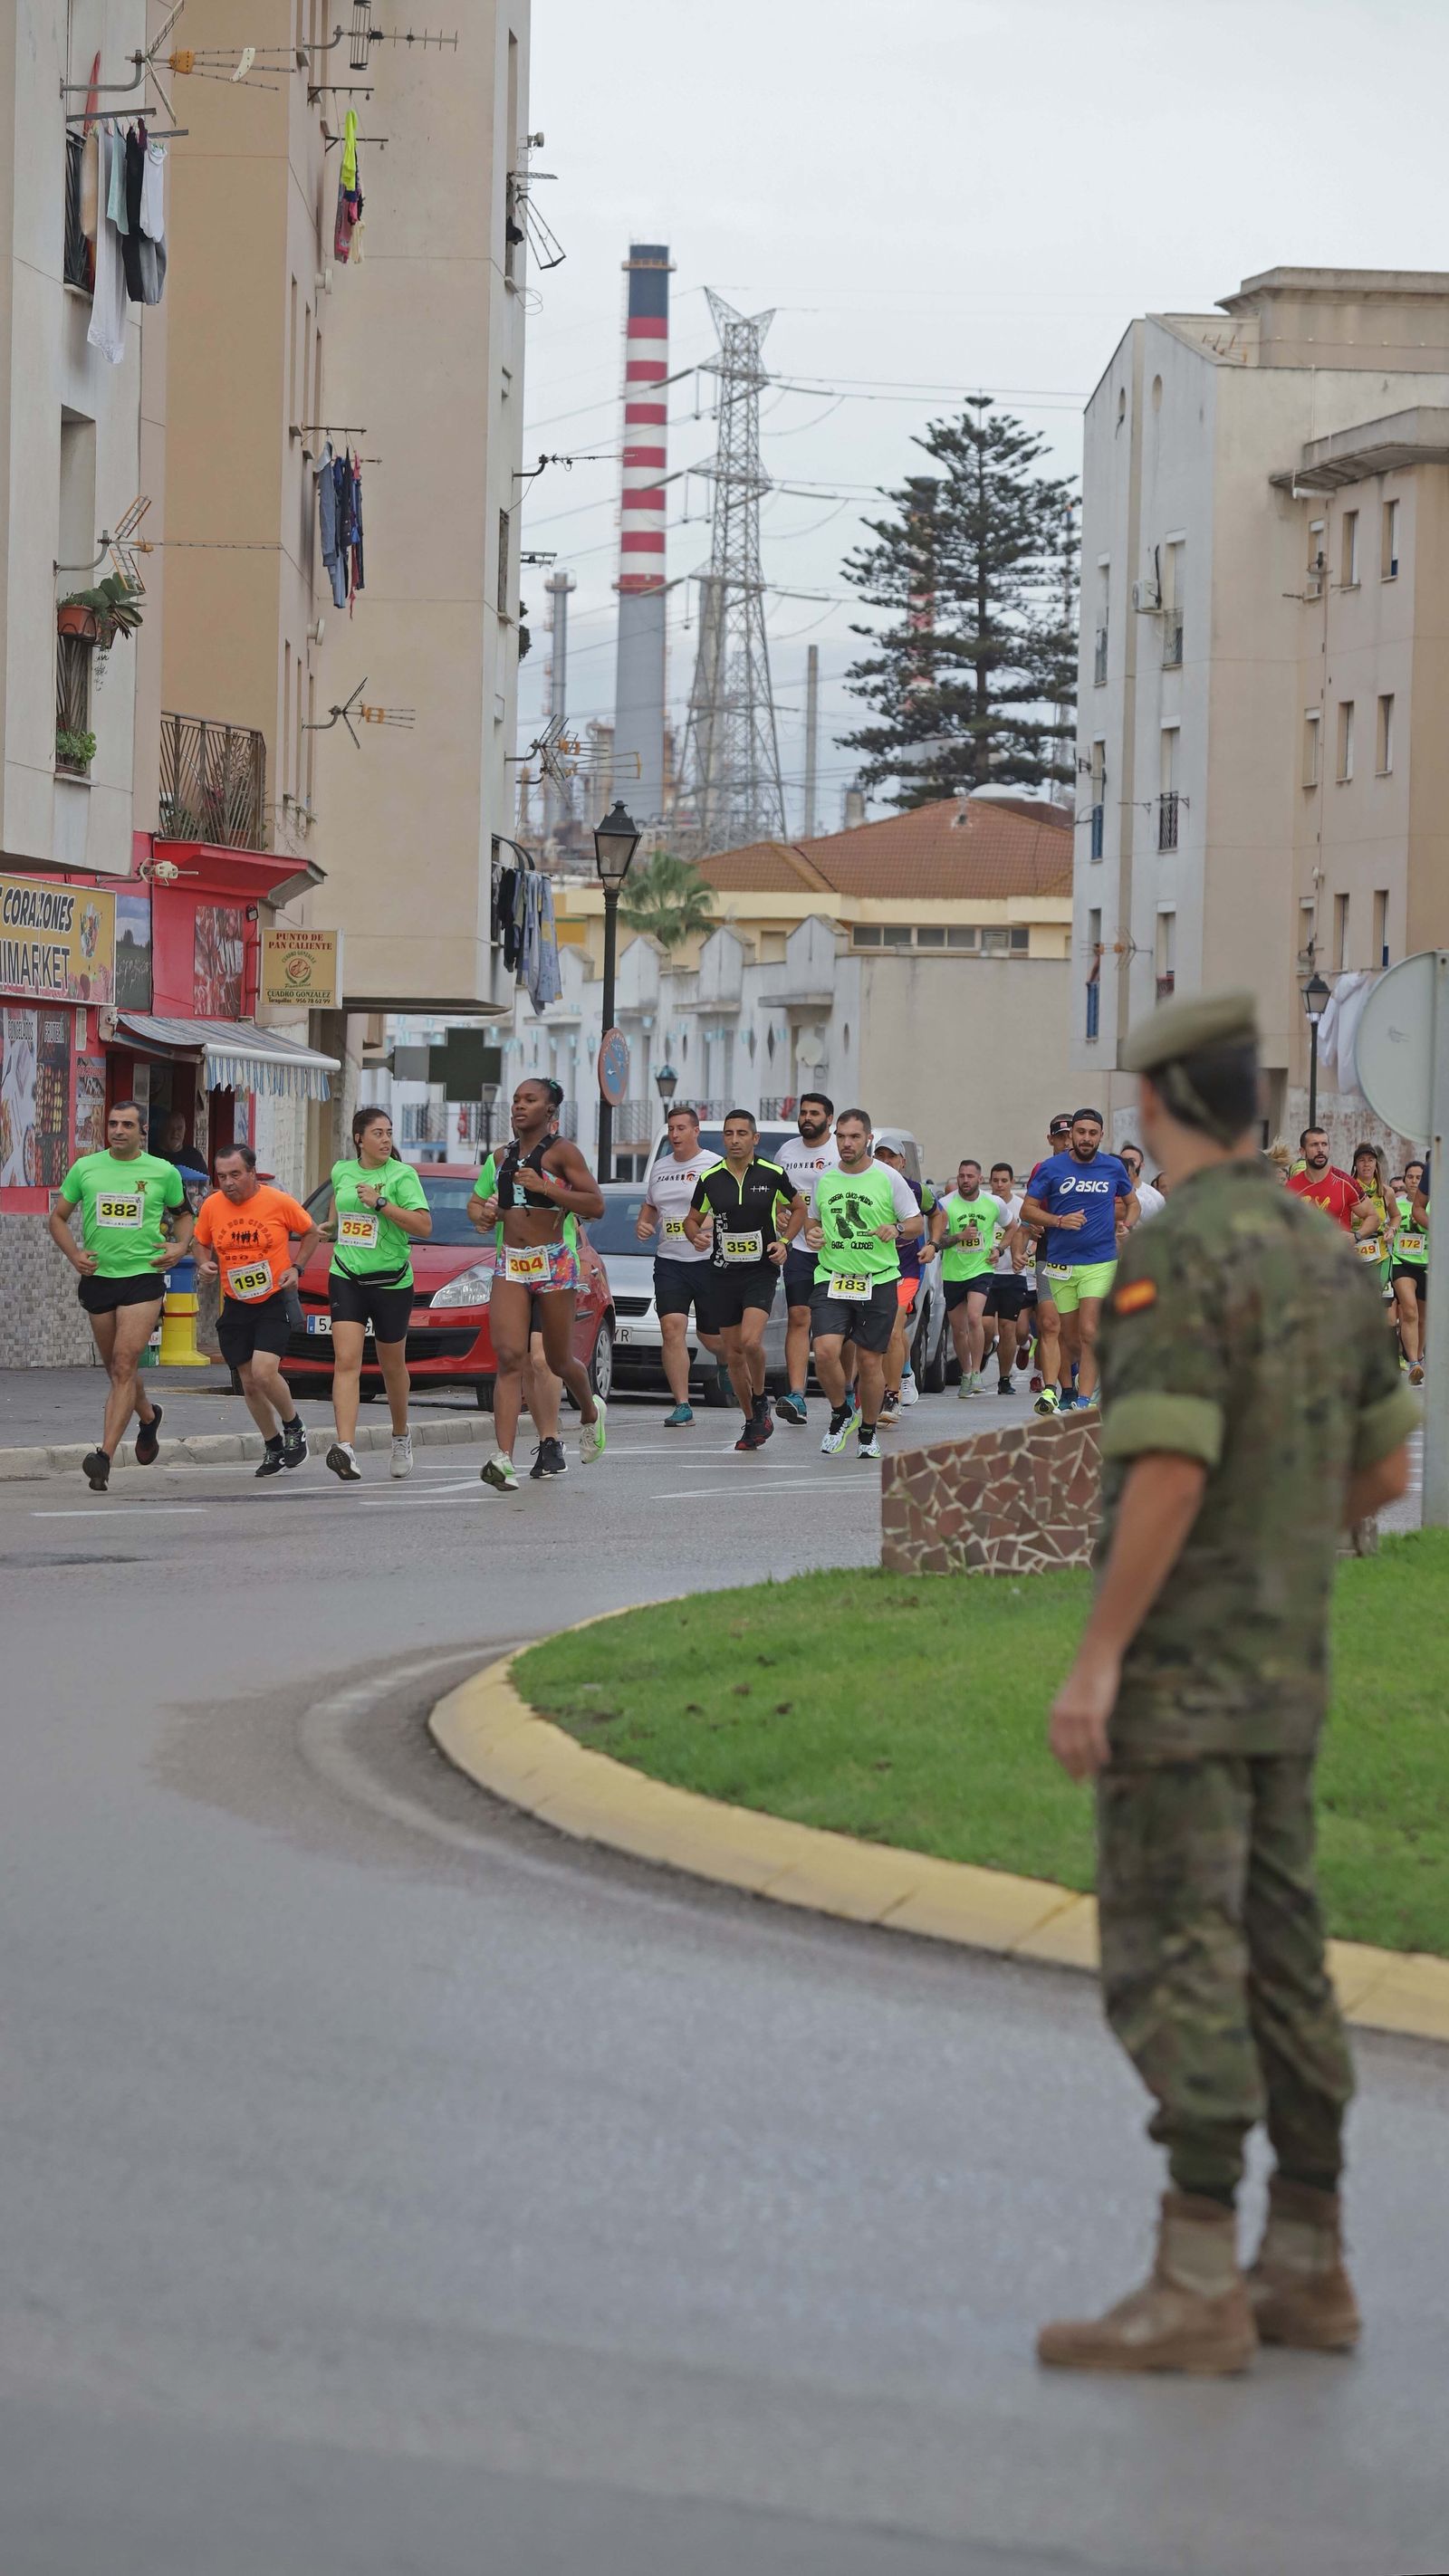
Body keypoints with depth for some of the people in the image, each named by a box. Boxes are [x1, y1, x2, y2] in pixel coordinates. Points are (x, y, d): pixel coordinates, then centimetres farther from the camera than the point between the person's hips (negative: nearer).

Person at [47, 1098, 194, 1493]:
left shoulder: (163, 1172, 2)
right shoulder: (85, 1168, 5)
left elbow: (183, 1213, 19)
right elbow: (58, 1217, 13)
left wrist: (180, 1246, 1)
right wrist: (73, 1254, -3)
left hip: (144, 1276, -3)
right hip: (98, 1278, 3)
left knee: (124, 1365, -15)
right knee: (116, 1369, 15)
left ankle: (105, 1455, -21)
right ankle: (148, 1417, 46)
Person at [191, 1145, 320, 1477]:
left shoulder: (279, 1202, -10)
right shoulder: (211, 1206, -3)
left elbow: (311, 1233, 5)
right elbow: (201, 1244, 14)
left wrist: (296, 1268, -7)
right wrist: (204, 1263, -7)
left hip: (275, 1300, -4)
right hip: (235, 1306, 4)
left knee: (264, 1372, -19)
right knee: (249, 1383, 5)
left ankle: (293, 1427, 7)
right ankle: (273, 1446, 24)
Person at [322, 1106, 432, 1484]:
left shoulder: (402, 1175, -7)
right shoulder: (341, 1172, 7)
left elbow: (424, 1227, -17)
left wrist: (380, 1203, -22)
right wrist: (331, 1224, 24)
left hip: (392, 1282, -2)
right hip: (346, 1279, 2)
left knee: (392, 1365, 14)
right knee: (346, 1361, -15)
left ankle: (401, 1436, 39)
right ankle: (345, 1448, -27)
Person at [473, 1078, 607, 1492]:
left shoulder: (561, 1151, -4)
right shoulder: (504, 1155, 15)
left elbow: (595, 1204, -11)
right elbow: (476, 1202, 30)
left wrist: (543, 1187, -19)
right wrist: (483, 1213, 6)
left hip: (553, 1264, -4)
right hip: (510, 1266, 4)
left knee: (558, 1361, 9)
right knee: (509, 1357, -11)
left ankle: (591, 1412, 44)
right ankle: (503, 1459, -22)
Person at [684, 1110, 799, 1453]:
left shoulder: (772, 1174, -2)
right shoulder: (710, 1178, 2)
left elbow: (798, 1208, 14)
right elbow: (692, 1219, 14)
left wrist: (784, 1242, 0)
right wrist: (697, 1236, -8)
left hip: (761, 1270, -3)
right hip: (722, 1272, 3)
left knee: (751, 1341, -23)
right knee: (733, 1353, 5)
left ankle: (761, 1402, 3)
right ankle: (751, 1422, 20)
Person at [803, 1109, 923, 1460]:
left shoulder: (889, 1178, -1)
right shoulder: (823, 1179, 9)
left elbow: (917, 1224, 5)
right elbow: (812, 1219, 22)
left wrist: (897, 1229, -16)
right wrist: (811, 1233, 0)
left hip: (878, 1280, -2)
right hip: (831, 1277, 2)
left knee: (870, 1360, 2)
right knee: (825, 1350, -17)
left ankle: (868, 1432, 21)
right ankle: (840, 1412, 9)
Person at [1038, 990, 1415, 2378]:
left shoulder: (1172, 1255, -18)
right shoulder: (1326, 1252, 10)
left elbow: (1169, 1475, -24)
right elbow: (1383, 1466, 16)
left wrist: (1093, 1661, -21)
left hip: (1176, 1674, -9)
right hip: (1280, 1671, 9)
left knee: (1171, 1971, -8)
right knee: (1272, 1966, 12)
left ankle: (1196, 2289, -11)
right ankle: (1305, 2268, 14)